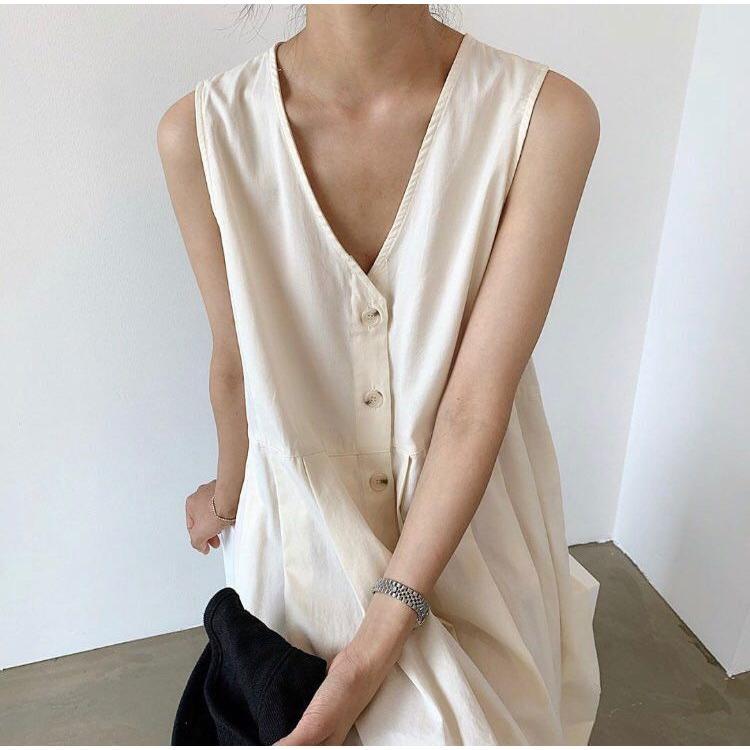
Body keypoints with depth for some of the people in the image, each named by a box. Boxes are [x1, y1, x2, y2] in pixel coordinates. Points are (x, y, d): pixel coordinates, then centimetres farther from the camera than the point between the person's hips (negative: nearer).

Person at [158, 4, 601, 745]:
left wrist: (377, 646, -21)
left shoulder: (547, 116, -21)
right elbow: (236, 361, -3)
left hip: (469, 522, 0)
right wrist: (230, 498, 13)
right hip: (303, 525, 1)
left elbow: (477, 400, -22)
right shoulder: (202, 133, -16)